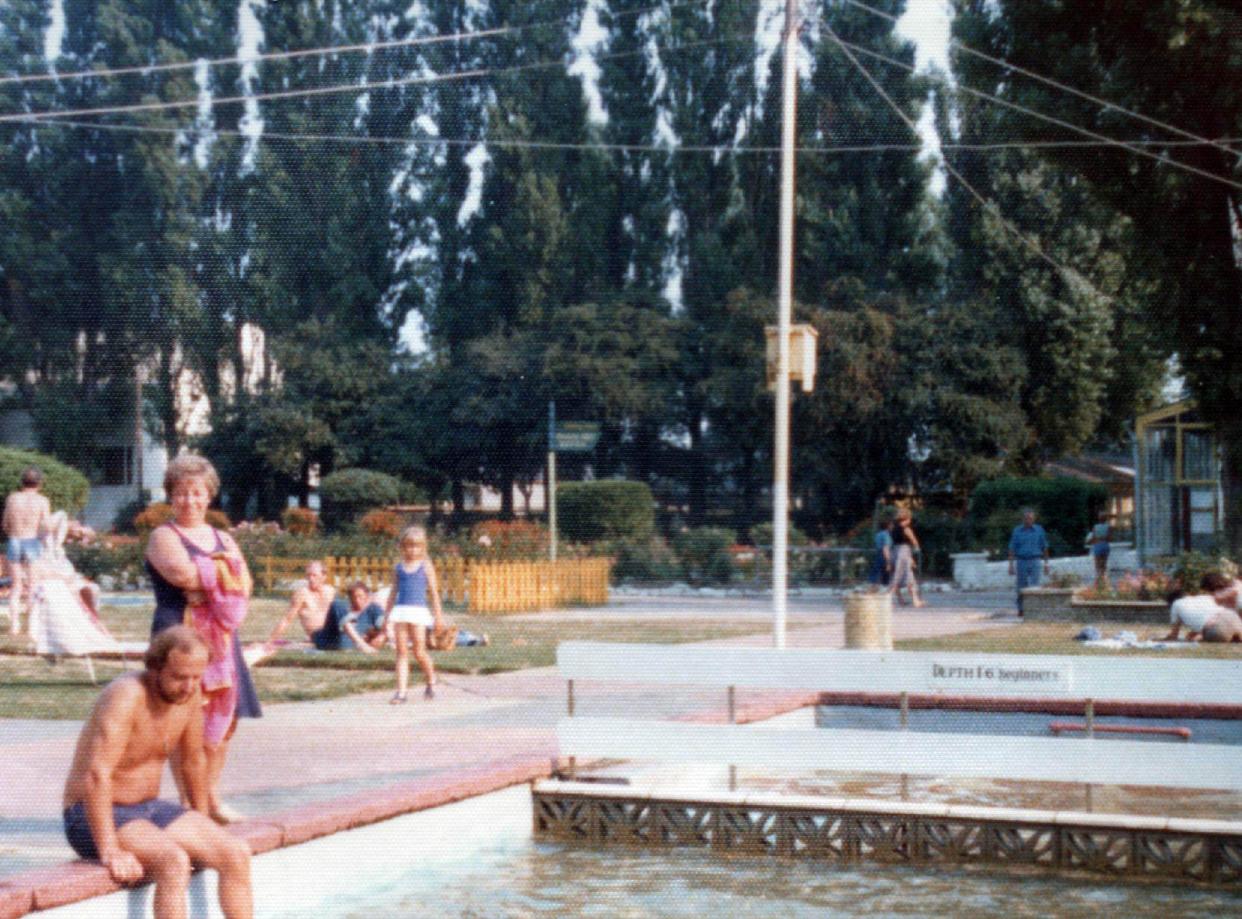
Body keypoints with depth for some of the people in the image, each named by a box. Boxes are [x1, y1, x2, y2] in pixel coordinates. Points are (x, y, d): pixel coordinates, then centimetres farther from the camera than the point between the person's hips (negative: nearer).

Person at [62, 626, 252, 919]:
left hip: (148, 808, 8)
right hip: (93, 817, -8)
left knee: (237, 854, -10)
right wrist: (110, 852, -36)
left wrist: (203, 824, 19)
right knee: (174, 862, -33)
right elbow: (96, 776, -32)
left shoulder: (189, 692, -2)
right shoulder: (127, 695, -25)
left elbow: (194, 760, 14)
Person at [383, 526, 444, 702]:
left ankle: (431, 683, 22)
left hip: (418, 610, -3)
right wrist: (386, 615, 14)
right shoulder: (399, 567, 11)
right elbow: (394, 591, 17)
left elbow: (433, 592, 4)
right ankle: (401, 691, -2)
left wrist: (438, 615, 0)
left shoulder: (426, 566, 3)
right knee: (401, 652, -1)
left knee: (419, 652, -2)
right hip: (400, 610, 3)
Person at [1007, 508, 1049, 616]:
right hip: (1021, 561, 1)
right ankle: (1021, 609, 16)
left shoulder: (1039, 530, 4)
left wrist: (1046, 563, 8)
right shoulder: (1017, 531, 3)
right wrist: (1011, 565, -3)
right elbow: (1012, 549, 3)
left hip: (1035, 562, -1)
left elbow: (1044, 548, 10)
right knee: (1021, 587, 5)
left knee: (1034, 586, -10)